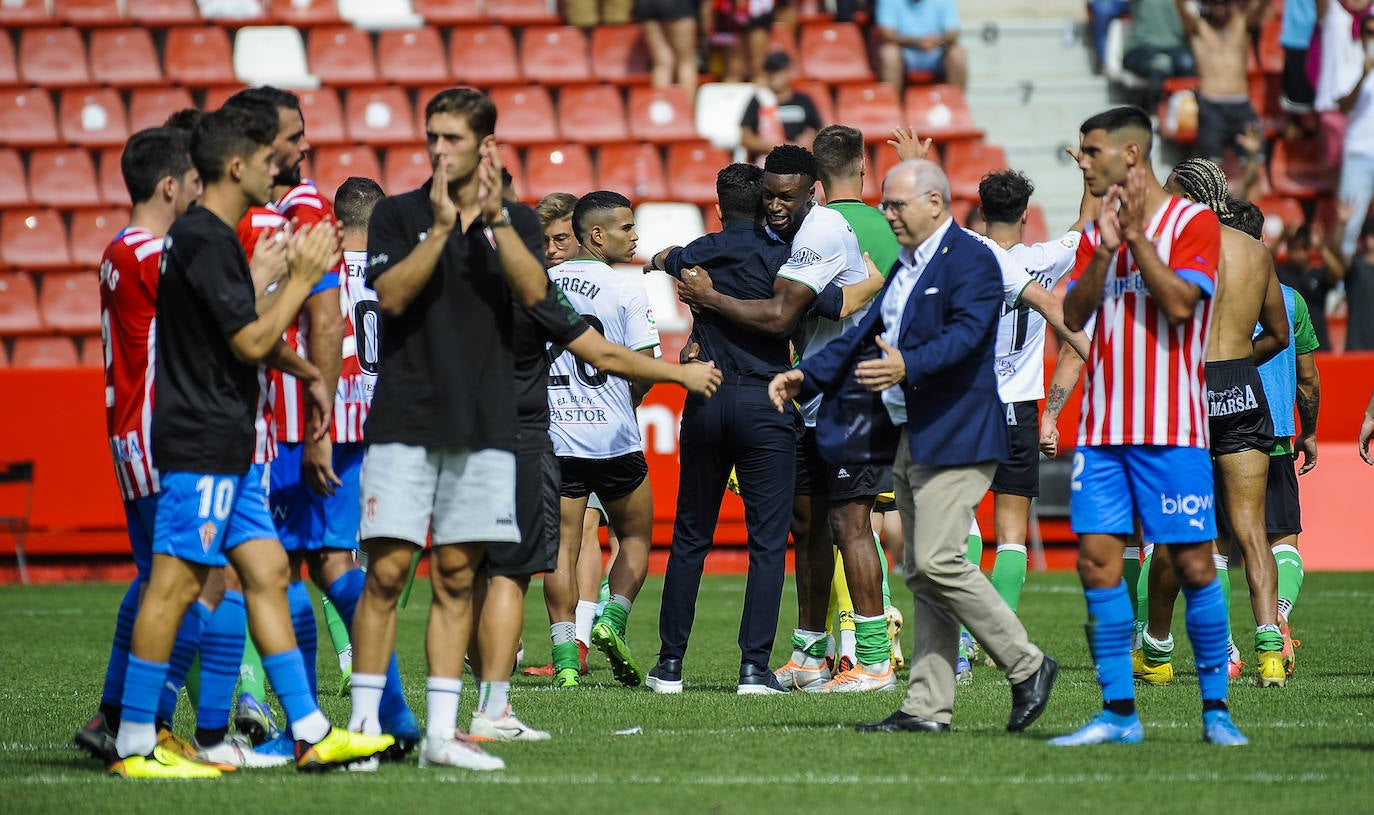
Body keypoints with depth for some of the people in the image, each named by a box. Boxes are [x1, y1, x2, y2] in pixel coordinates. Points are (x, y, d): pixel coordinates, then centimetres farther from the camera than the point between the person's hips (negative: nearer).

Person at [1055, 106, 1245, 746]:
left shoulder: (1193, 221, -3)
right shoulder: (1097, 230, 14)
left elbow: (1180, 302, -16)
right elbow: (1074, 314, 4)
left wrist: (1137, 236, -15)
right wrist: (1105, 249, -8)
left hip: (1171, 427, -5)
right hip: (1101, 427, 5)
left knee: (1193, 564, -4)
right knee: (1097, 560, -2)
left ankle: (1216, 707, 5)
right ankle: (1118, 712, 2)